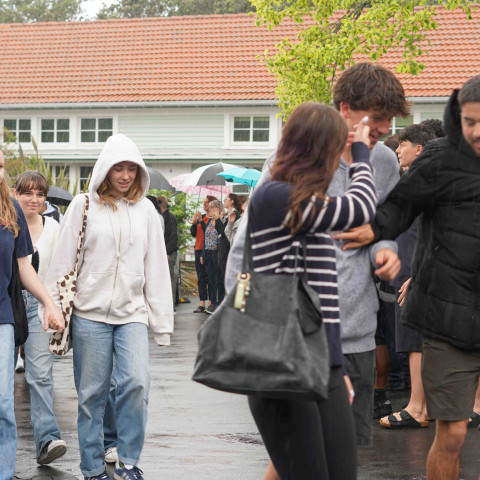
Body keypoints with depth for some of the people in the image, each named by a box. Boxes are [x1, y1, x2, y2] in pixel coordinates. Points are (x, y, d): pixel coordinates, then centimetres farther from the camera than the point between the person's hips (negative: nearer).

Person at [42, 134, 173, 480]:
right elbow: (64, 261, 3)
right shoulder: (84, 206, 2)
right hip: (90, 312, -1)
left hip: (133, 313, 2)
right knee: (92, 394, 3)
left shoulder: (146, 210, 9)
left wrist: (162, 321, 9)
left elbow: (156, 268, 12)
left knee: (136, 383, -14)